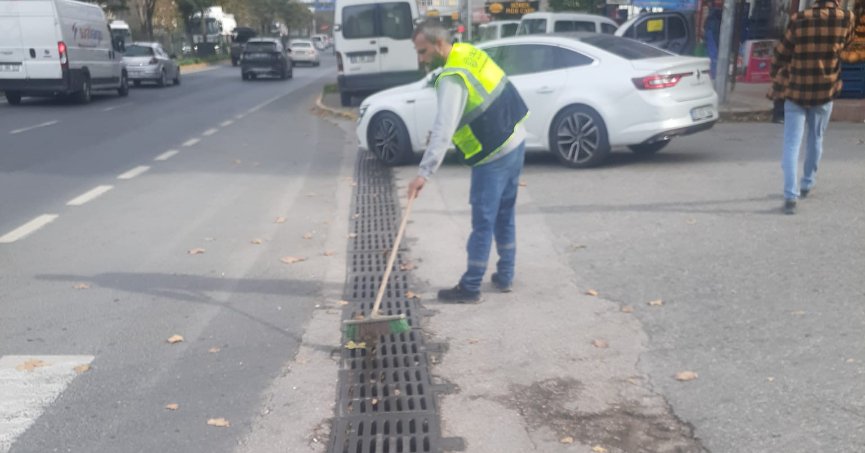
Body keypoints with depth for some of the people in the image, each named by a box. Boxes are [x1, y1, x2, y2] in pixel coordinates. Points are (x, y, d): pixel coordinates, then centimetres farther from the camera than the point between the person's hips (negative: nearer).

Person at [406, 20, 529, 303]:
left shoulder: (452, 78, -20)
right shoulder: (470, 52, 7)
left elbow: (443, 131, -30)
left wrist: (424, 173, -31)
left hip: (493, 156, -9)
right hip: (516, 143, 9)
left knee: (483, 222, -1)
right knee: (505, 215, 18)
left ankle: (470, 288, 8)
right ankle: (504, 276, 30)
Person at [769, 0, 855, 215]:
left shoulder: (799, 20, -12)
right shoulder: (846, 19, -9)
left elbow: (781, 52, -3)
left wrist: (775, 72, 16)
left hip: (796, 92, -2)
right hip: (825, 91, 2)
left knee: (792, 144, 0)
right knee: (816, 138, 22)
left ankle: (791, 195, -12)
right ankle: (807, 184, 36)